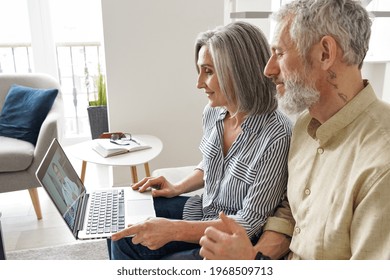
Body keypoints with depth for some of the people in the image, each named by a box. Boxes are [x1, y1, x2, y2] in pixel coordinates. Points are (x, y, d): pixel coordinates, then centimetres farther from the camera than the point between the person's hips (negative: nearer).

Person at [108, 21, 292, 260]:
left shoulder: (276, 136, -28)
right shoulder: (213, 111, -4)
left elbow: (250, 222, -24)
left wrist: (174, 230, -30)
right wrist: (178, 188, -1)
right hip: (202, 211, 7)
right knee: (124, 237, 2)